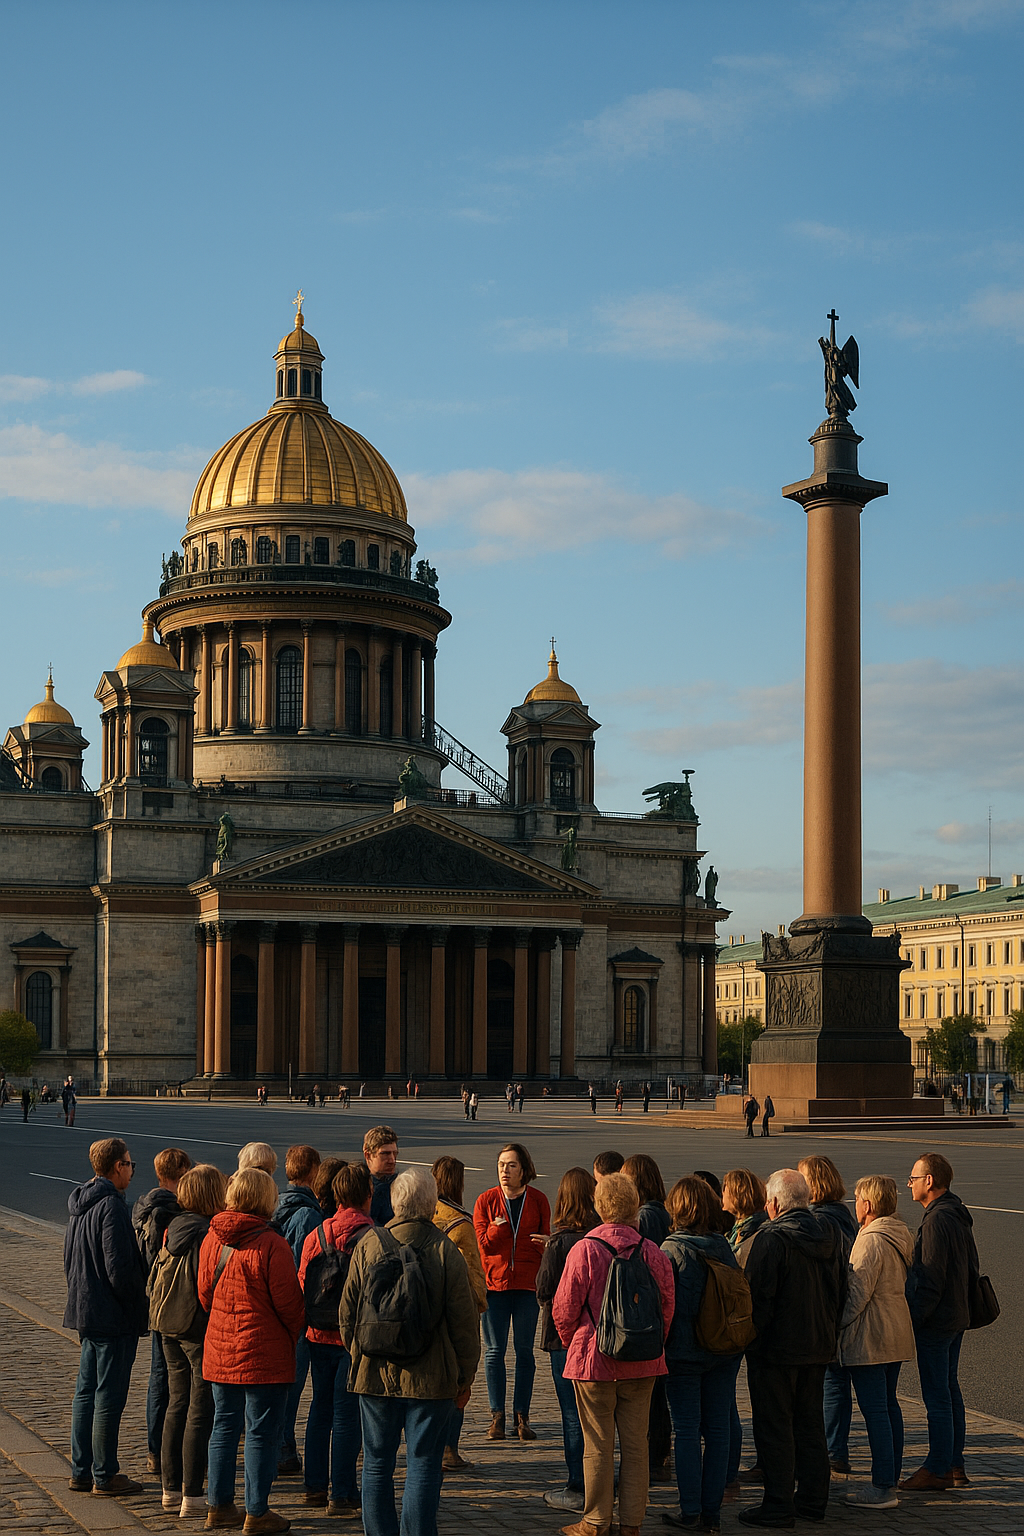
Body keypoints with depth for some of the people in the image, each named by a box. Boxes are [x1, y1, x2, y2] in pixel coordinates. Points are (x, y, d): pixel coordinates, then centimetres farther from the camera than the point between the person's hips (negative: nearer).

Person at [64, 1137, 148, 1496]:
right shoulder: (111, 1206, -18)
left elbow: (70, 1261, 20)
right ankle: (104, 1476, 3)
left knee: (86, 1391, 13)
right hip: (114, 1317, -9)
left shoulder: (80, 1204, 11)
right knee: (109, 1396, -2)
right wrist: (139, 1306, -9)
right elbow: (120, 1268, -21)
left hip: (85, 1311, 9)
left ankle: (81, 1471, 18)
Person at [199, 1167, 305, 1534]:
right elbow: (288, 1301, -13)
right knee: (262, 1432, 3)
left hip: (220, 1350, 6)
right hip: (264, 1354, -6)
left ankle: (219, 1506, 21)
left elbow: (204, 1292, 11)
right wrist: (295, 1331, 7)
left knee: (224, 1427, 16)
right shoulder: (271, 1244, -18)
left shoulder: (212, 1239, 2)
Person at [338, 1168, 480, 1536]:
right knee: (423, 1465, 3)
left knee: (377, 1464, 12)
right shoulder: (445, 1251, -9)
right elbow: (463, 1320, -6)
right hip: (431, 1380, -2)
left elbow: (347, 1312, 6)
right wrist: (465, 1377, 5)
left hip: (375, 1375, 2)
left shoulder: (368, 1246, -1)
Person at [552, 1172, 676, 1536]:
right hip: (642, 1366, 3)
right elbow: (667, 1307, 2)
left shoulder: (584, 1250, -12)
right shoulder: (653, 1253, -4)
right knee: (635, 1443, 10)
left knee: (598, 1445, 6)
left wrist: (572, 1343, 11)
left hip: (594, 1360, -3)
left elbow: (564, 1309, -8)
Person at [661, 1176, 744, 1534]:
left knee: (687, 1432, 2)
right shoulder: (724, 1248, 3)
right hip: (725, 1354, 5)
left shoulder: (672, 1250, -13)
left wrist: (659, 1346, -3)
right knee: (718, 1430, 8)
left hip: (684, 1353, -5)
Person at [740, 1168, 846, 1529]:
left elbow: (758, 1295, -19)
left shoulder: (772, 1239, -17)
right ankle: (813, 1499, 21)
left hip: (777, 1350, -7)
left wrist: (752, 1341, -9)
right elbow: (841, 1292, 13)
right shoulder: (828, 1237, 6)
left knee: (774, 1428, 0)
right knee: (810, 1424, 16)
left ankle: (779, 1506, 3)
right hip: (818, 1348, 8)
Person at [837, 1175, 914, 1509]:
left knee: (874, 1410, -7)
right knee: (889, 1405, 16)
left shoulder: (871, 1241, -18)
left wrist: (835, 1324, -10)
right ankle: (890, 1479, 23)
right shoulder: (901, 1237, 10)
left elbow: (858, 1293, -21)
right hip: (897, 1333, 10)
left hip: (870, 1337, -10)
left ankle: (882, 1488, -6)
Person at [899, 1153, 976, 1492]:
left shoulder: (936, 1221, -20)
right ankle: (955, 1464, 23)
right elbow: (970, 1266, 18)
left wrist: (914, 1320, -17)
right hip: (957, 1317, 10)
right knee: (949, 1389, 16)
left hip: (936, 1321, -10)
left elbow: (931, 1279, -22)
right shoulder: (958, 1215, 11)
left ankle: (938, 1470, 3)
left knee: (937, 1396, -3)